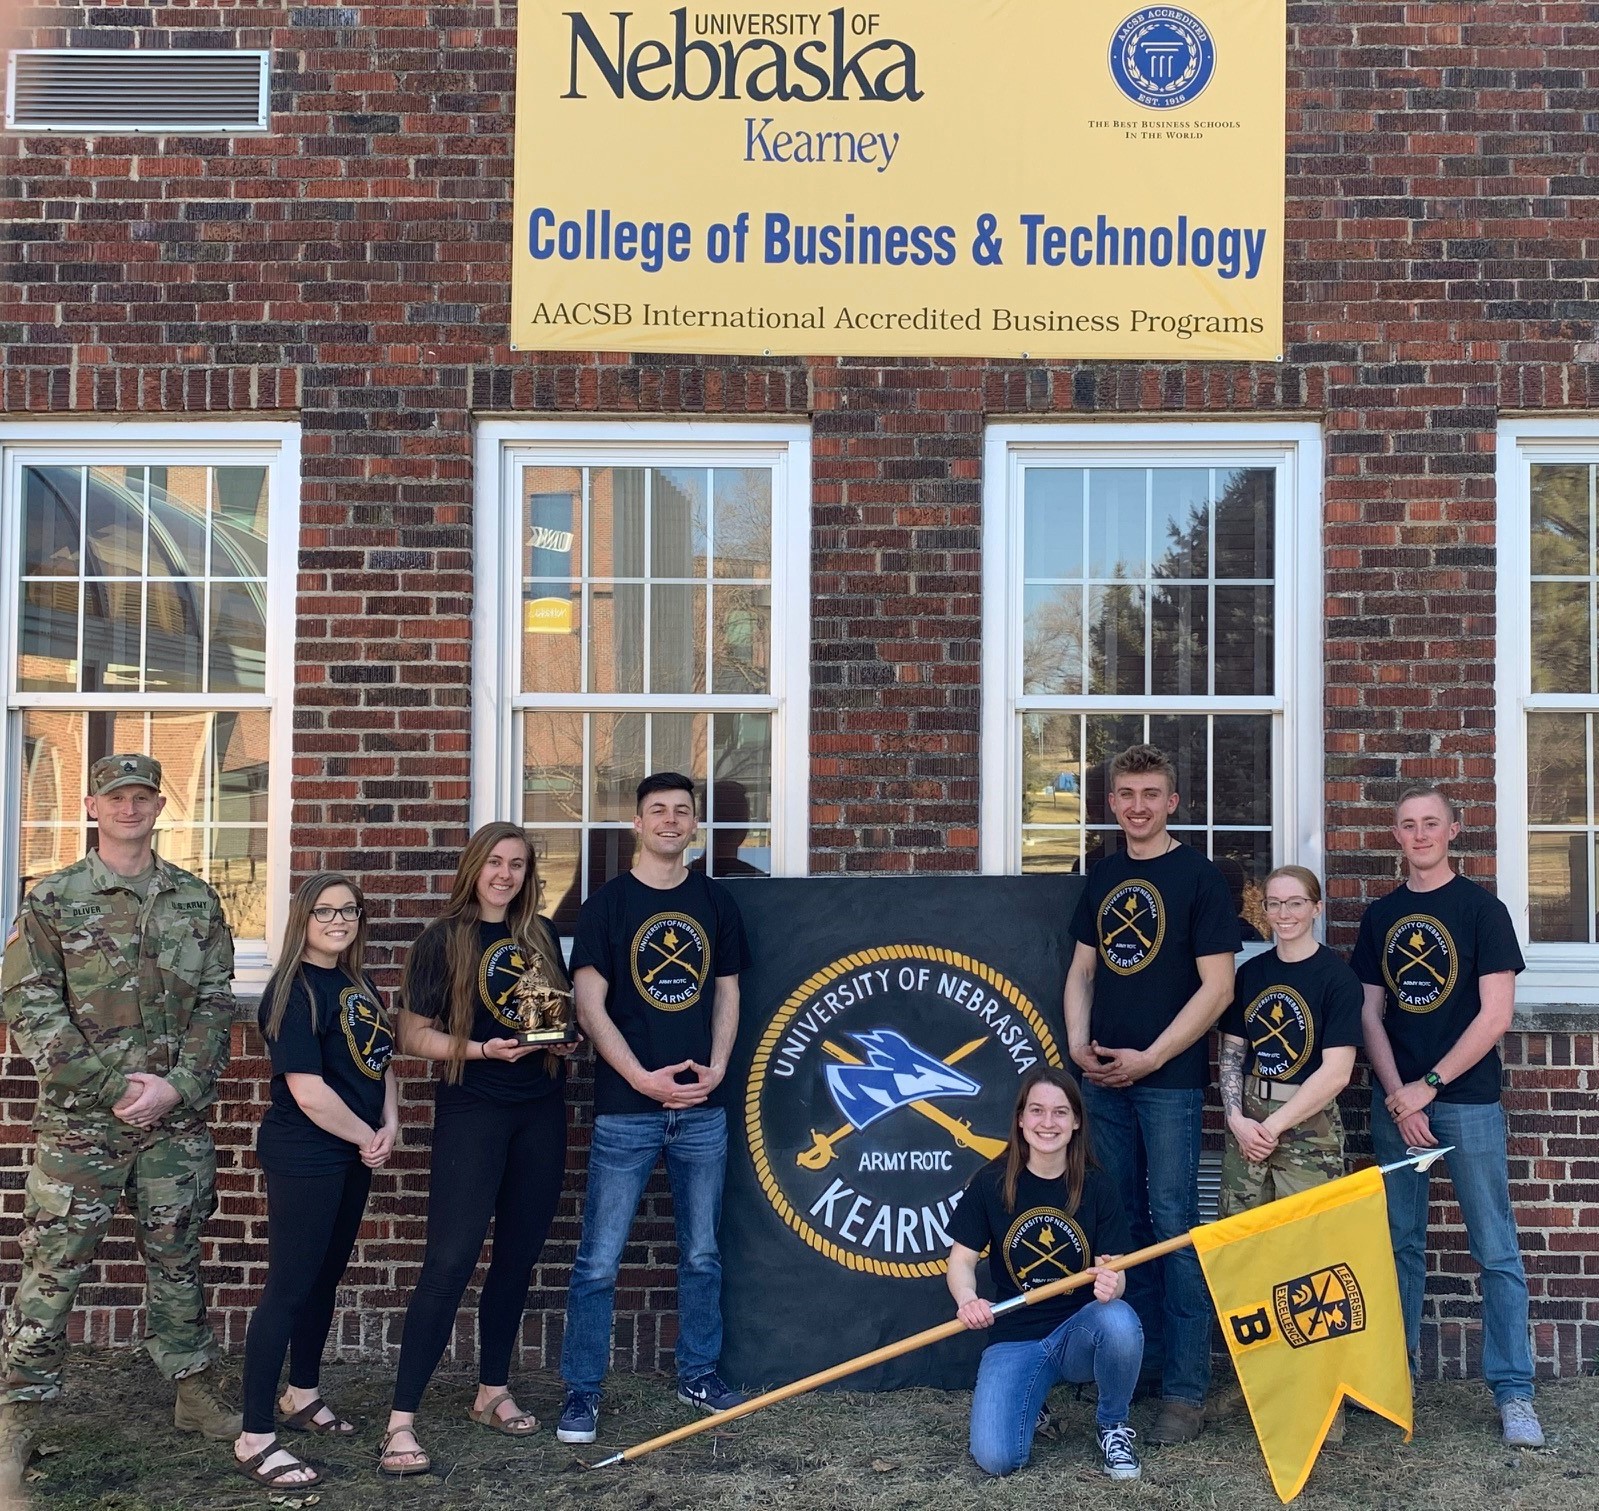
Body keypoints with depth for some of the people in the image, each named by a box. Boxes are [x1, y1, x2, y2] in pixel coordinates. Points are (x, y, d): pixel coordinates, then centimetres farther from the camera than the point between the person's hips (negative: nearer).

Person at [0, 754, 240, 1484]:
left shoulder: (197, 901, 6)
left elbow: (215, 1005, 4)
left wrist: (177, 1086, -11)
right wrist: (114, 1087, -14)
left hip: (176, 1122, 3)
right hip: (79, 1122, -2)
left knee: (176, 1259, 14)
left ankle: (195, 1395, 26)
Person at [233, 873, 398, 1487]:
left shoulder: (359, 987, 9)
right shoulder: (293, 990, -16)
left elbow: (381, 1062, 16)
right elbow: (307, 1091, -22)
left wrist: (390, 1125, -1)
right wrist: (366, 1136, -10)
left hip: (354, 1156, 8)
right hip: (303, 1157, -8)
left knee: (325, 1277, 19)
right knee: (288, 1288, -6)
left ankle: (301, 1396, 36)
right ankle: (254, 1439, 1)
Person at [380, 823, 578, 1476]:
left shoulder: (541, 937, 10)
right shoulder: (443, 940, -3)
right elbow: (412, 1035, -5)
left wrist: (566, 1035, -1)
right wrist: (483, 1049, -19)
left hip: (540, 1114, 5)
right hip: (470, 1111, -5)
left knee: (518, 1257, 11)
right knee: (449, 1262, -11)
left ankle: (493, 1391, 27)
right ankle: (401, 1420, -6)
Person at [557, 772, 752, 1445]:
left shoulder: (716, 902, 8)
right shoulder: (607, 904, -1)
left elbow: (726, 992, 12)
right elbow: (590, 1006, -6)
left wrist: (715, 1067, -4)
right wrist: (644, 1079, -14)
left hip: (702, 1107, 3)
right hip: (626, 1108, -3)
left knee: (702, 1254, 13)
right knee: (599, 1260, 0)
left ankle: (699, 1374, 27)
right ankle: (582, 1391, 12)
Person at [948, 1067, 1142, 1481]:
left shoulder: (1097, 1188, -3)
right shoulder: (991, 1183, -4)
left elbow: (1113, 1272, -5)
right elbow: (962, 1259, -1)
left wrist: (1111, 1284, -30)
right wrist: (967, 1300, -24)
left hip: (1081, 1331, 0)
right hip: (1016, 1337, 0)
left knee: (1119, 1320, -36)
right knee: (996, 1459, -22)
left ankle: (1113, 1425, -4)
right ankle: (1030, 1405, 17)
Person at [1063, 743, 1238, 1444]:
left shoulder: (1198, 876, -4)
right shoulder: (1101, 878, 12)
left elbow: (1217, 986, -9)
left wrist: (1150, 1057, -12)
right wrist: (1078, 1042, 0)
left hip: (1169, 1078, -5)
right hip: (1104, 1076, 5)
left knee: (1173, 1224, -5)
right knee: (1122, 1220, 11)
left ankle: (1185, 1390, 1)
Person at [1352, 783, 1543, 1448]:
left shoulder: (1481, 908, -3)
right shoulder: (1380, 916, 9)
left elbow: (1496, 1014, -8)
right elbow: (1371, 1013, 8)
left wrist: (1428, 1085, -10)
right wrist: (1397, 1095, -4)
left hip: (1467, 1099, -4)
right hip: (1395, 1100, 4)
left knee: (1496, 1250, 0)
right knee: (1401, 1243, 10)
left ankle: (1513, 1392, 7)